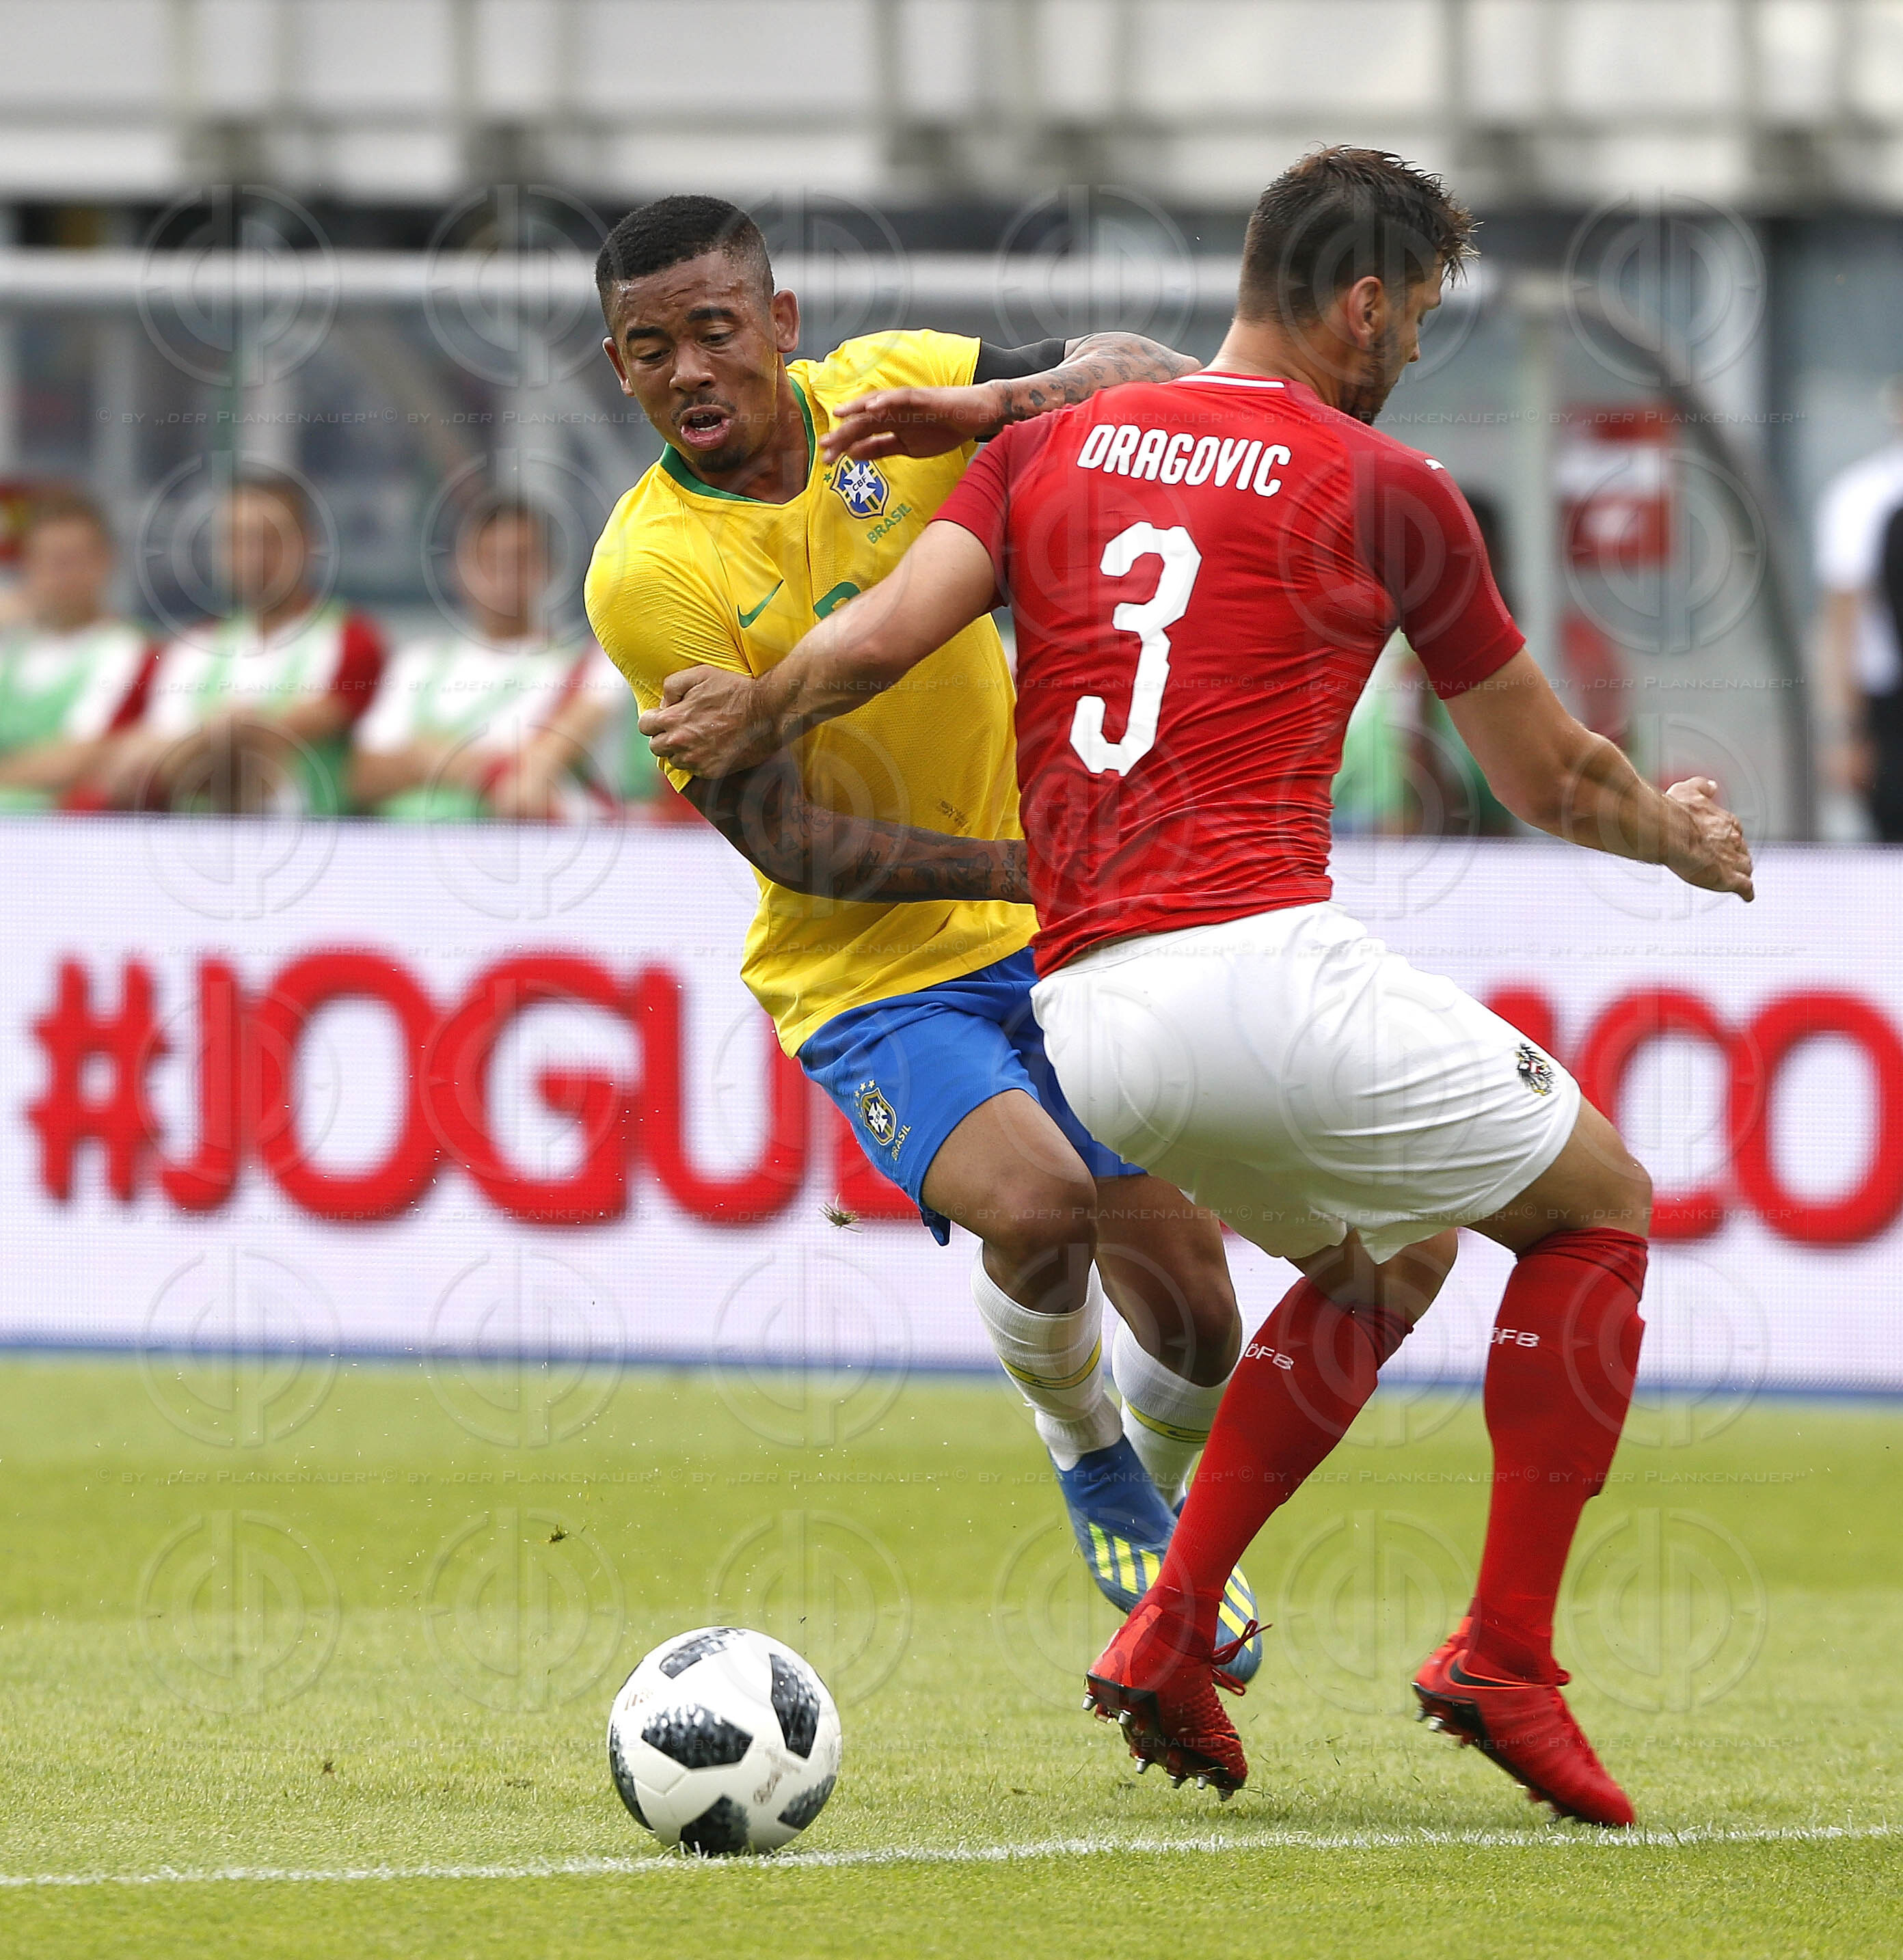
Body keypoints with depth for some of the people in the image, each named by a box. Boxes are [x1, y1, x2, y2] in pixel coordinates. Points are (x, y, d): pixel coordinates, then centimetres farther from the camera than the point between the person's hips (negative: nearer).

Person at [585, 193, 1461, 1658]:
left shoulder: (890, 393, -5)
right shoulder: (647, 575, -16)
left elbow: (1158, 382, -5)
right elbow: (785, 836, -16)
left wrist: (992, 405, -25)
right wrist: (1029, 861, -25)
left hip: (1059, 932, 4)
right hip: (867, 977, -4)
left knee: (1190, 1320, 4)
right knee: (1035, 1204, -31)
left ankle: (1170, 1528, 38)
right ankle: (1090, 1468, 2)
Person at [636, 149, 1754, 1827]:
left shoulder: (1048, 451, 15)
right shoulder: (1384, 492, 4)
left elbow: (879, 637, 1)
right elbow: (1549, 777, 14)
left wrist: (746, 719, 21)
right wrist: (1683, 837, 35)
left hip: (1086, 1011, 6)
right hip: (1266, 968, -6)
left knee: (1367, 1260, 28)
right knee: (1598, 1201, 14)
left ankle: (1173, 1627, 11)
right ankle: (1507, 1654, 3)